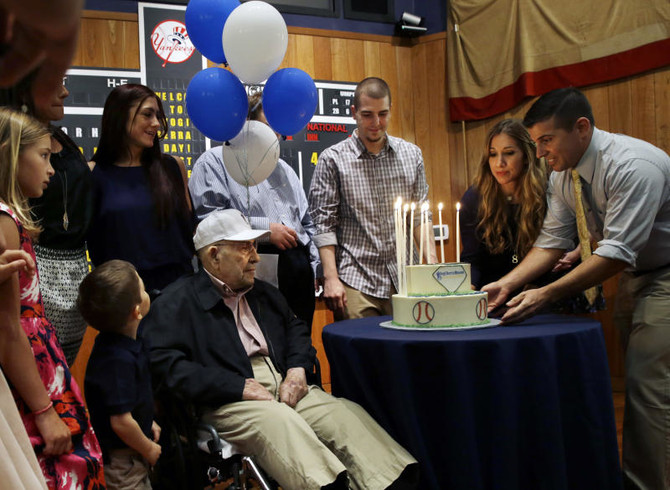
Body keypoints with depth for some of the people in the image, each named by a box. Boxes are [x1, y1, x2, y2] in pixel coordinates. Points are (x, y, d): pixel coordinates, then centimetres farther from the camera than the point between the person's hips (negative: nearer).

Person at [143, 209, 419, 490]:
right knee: (280, 421, -37)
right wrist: (239, 387, -15)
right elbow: (164, 362, -9)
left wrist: (298, 369, 8)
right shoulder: (176, 302, 4)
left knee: (345, 413, -21)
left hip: (287, 389, 6)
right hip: (230, 403, -6)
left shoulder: (262, 293, 28)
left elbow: (295, 327, 33)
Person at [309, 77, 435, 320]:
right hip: (356, 281, -3)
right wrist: (331, 278, -10)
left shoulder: (411, 154, 10)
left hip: (404, 280, 3)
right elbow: (323, 224, -3)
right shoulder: (332, 159, -1)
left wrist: (432, 263, 3)